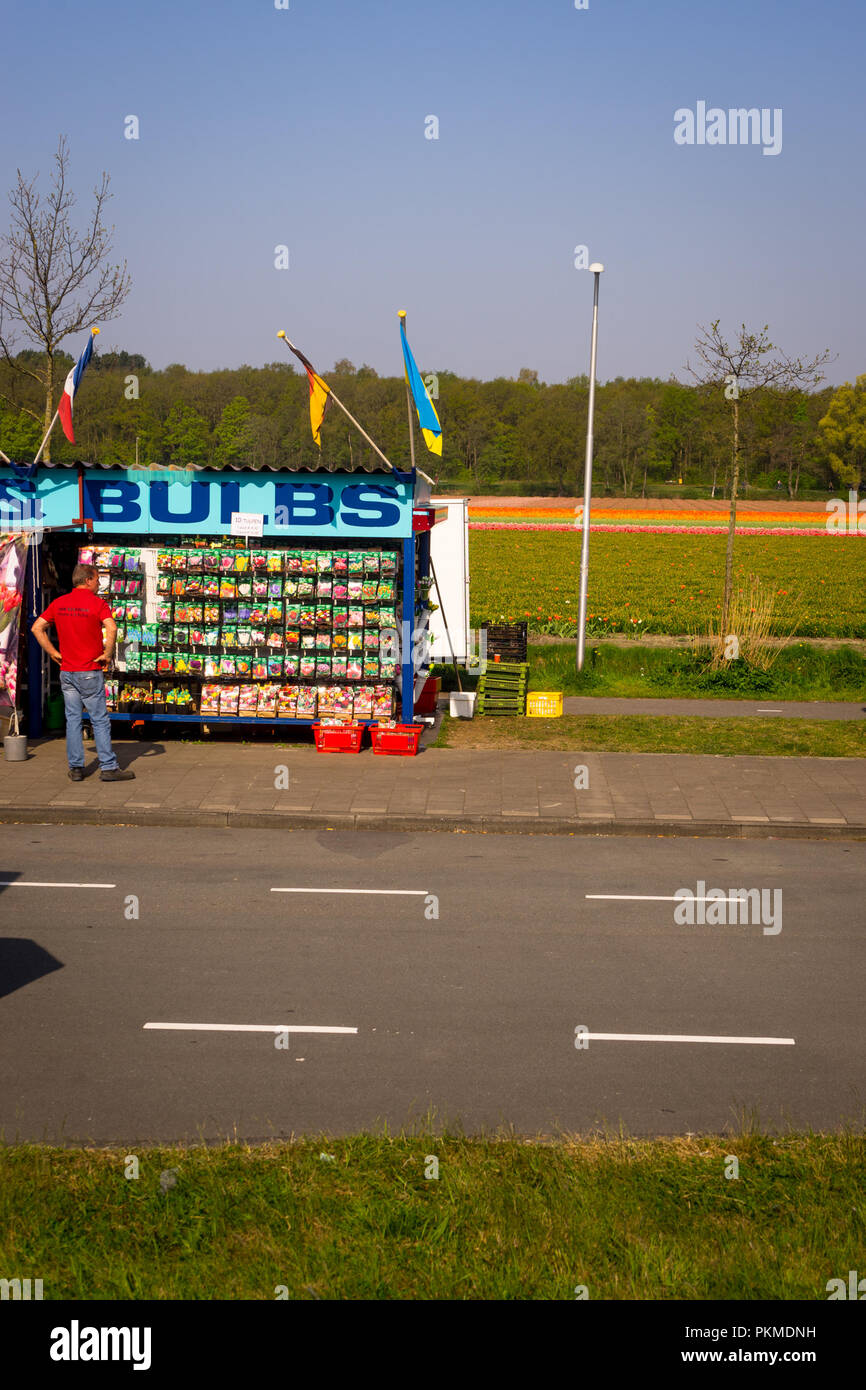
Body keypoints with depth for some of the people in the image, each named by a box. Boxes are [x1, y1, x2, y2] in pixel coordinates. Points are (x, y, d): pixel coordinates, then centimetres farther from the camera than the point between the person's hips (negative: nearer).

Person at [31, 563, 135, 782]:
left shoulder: (59, 603, 7)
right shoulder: (97, 603, -9)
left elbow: (37, 628, 6)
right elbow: (111, 628, -24)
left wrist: (54, 653, 7)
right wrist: (107, 654, -13)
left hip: (66, 671, 5)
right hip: (90, 672, -5)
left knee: (72, 719, 9)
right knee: (100, 720, 0)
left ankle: (75, 768, 11)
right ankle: (108, 767, 1)